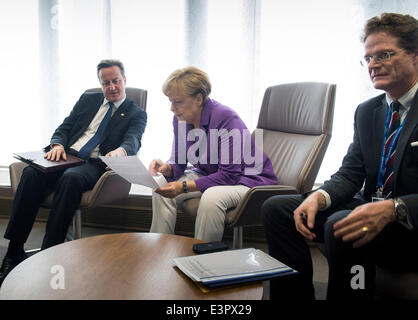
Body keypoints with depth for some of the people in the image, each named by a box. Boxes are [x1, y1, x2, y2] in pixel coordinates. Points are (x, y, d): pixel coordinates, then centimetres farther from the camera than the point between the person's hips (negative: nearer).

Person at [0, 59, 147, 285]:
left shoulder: (136, 114, 11)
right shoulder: (88, 99, 23)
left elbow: (133, 141, -8)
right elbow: (65, 127, 18)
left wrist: (120, 151, -33)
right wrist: (57, 144, -6)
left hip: (94, 165, -4)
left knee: (71, 178, -37)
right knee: (32, 172, -27)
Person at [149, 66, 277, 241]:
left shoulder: (226, 118, -26)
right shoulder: (180, 119, -3)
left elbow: (230, 175, -28)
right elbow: (179, 163, 6)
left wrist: (184, 187, -33)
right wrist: (167, 168, -20)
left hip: (245, 179, -7)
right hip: (209, 174, 7)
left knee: (211, 197, -37)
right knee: (163, 190, -10)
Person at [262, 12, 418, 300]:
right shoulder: (366, 111, 13)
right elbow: (350, 174, 7)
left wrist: (392, 209, -34)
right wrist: (318, 197, -14)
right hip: (370, 209, 7)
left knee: (340, 226, -35)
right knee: (276, 208, -6)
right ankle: (297, 296, 0)